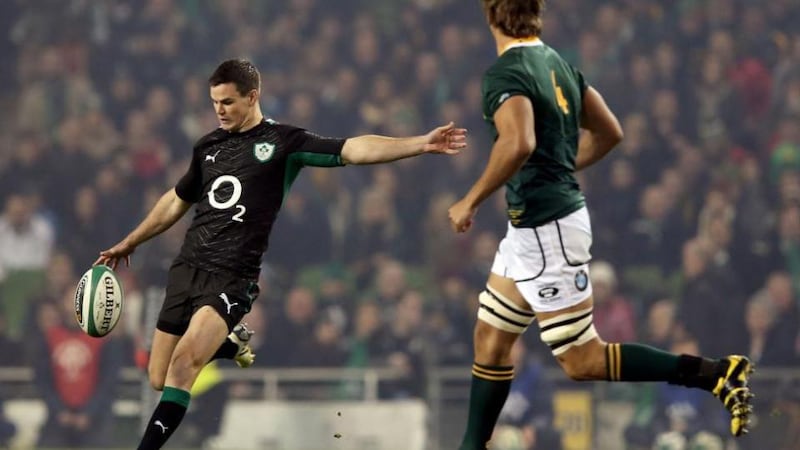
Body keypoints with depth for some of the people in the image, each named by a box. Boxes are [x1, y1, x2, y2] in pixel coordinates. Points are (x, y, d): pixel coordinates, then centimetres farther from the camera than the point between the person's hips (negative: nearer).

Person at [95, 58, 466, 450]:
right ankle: (233, 344, 32)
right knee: (159, 381, 6)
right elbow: (177, 201, 28)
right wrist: (129, 243, 34)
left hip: (232, 278, -6)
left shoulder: (283, 142, -3)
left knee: (183, 362, -25)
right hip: (187, 267, 6)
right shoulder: (208, 146, 13)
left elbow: (350, 150, -12)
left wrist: (421, 144, -24)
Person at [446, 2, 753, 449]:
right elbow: (609, 132, 17)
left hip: (547, 231, -9)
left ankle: (717, 373, -10)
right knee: (490, 342, 16)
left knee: (583, 360, -5)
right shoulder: (557, 63, 9)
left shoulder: (506, 73, -17)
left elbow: (519, 143, -34)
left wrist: (470, 202, -23)